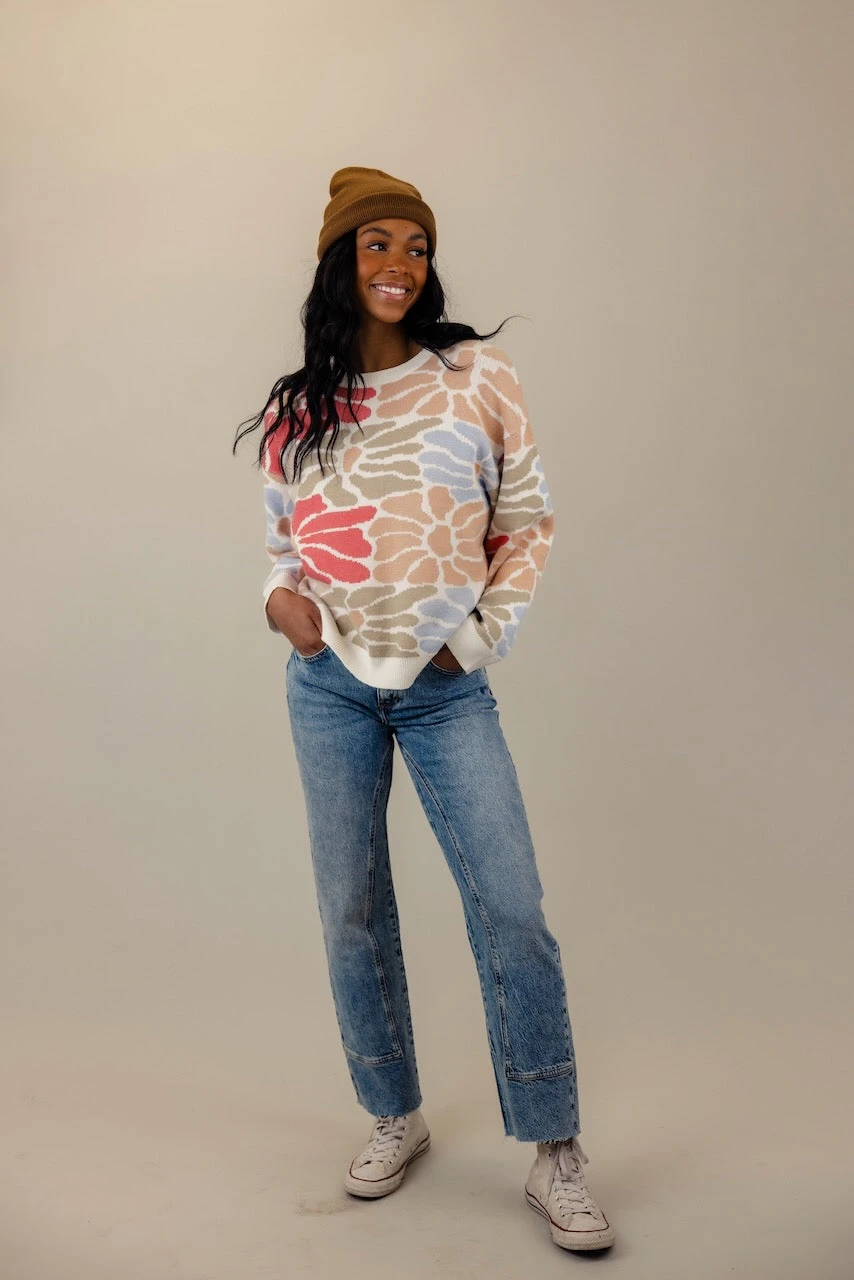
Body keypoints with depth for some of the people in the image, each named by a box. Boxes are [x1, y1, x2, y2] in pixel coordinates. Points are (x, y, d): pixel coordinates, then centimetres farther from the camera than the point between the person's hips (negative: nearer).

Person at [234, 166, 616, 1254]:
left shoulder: (479, 377, 1)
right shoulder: (295, 411, 8)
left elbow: (528, 522, 6)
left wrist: (485, 630, -5)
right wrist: (282, 595, -3)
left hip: (448, 687, -2)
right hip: (330, 684, 3)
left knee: (511, 910, -6)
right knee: (352, 913, 9)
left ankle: (555, 1160, 9)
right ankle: (396, 1119, 29)